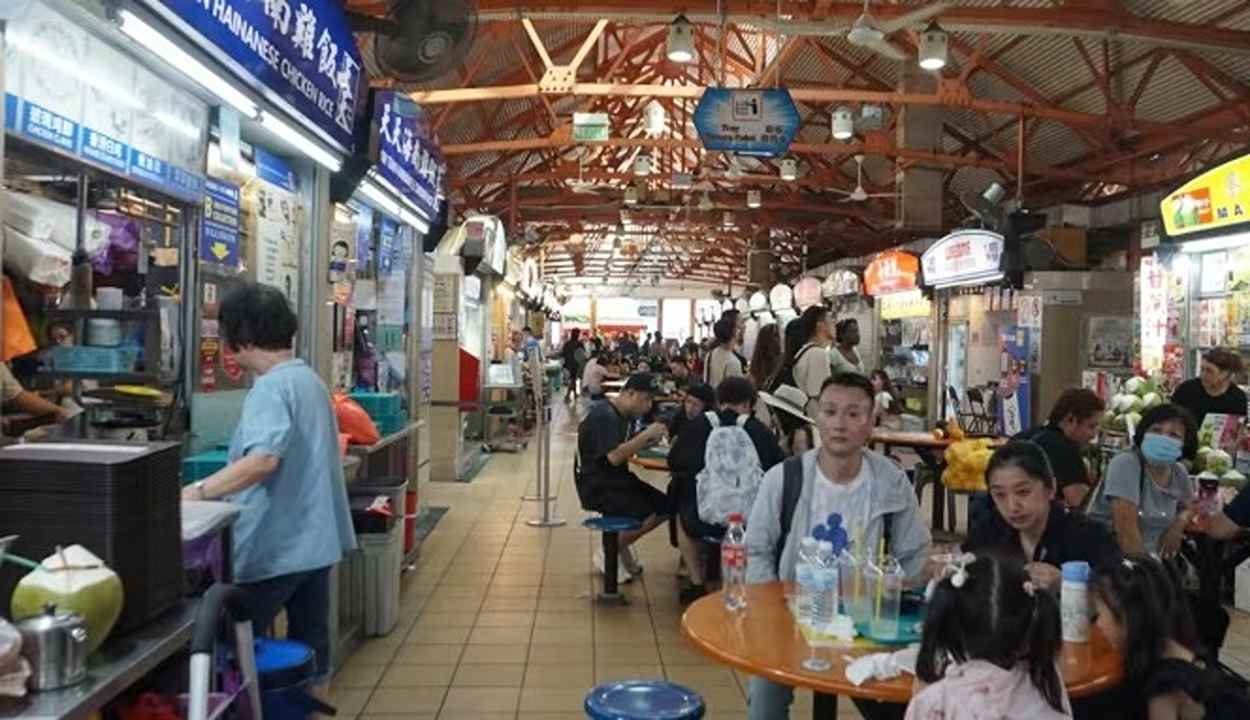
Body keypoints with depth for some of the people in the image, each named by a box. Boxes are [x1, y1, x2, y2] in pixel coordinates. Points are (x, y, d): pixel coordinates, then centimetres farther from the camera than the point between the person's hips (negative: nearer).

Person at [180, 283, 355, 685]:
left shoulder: (271, 387, -18)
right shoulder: (310, 379, 11)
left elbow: (264, 459, -33)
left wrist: (197, 492, -30)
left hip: (277, 544, -9)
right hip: (315, 538, 9)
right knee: (309, 639, 16)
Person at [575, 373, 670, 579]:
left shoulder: (622, 414, 13)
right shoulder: (604, 415, -19)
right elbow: (614, 456, -29)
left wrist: (647, 442, -3)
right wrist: (646, 435, -23)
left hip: (617, 479, 10)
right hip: (596, 486, -10)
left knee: (665, 506, -1)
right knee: (648, 514, -23)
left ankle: (620, 546, 11)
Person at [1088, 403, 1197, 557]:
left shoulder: (1179, 473, 4)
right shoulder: (1125, 464, -15)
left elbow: (1188, 506, 25)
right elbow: (1126, 527, -22)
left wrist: (1178, 525, 4)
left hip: (1149, 558, 7)